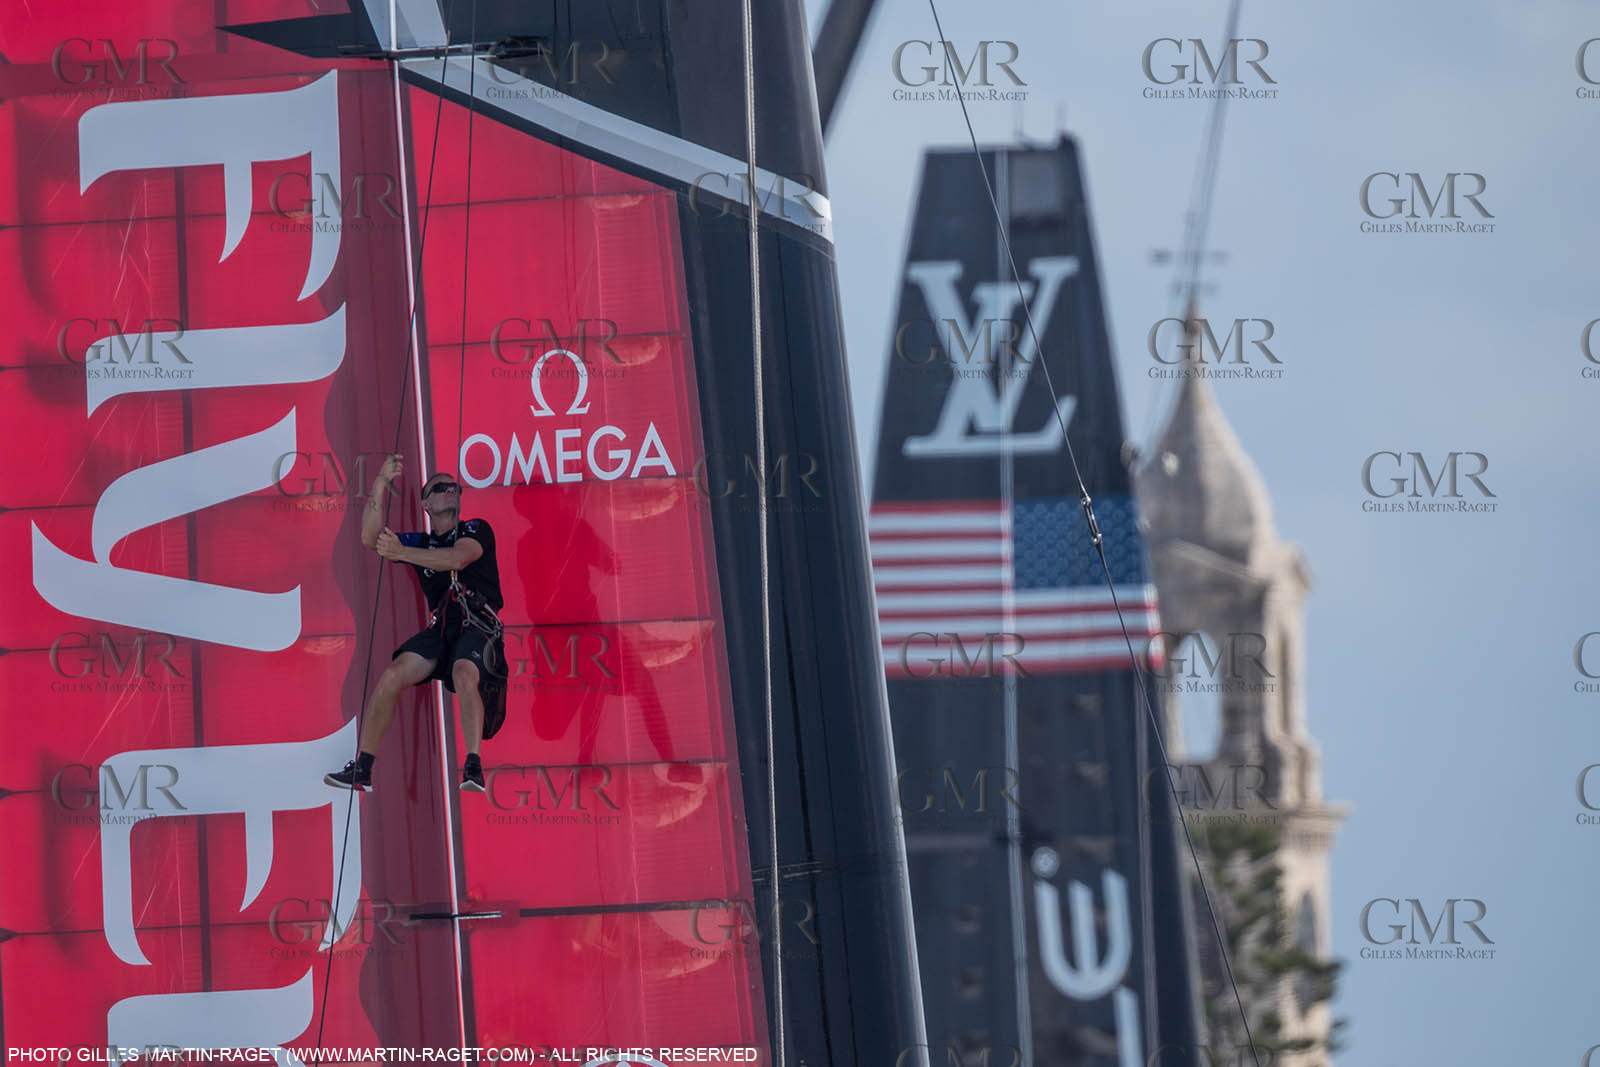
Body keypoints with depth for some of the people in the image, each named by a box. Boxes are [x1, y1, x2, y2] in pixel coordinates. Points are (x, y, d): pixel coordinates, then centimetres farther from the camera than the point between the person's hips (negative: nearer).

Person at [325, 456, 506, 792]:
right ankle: (362, 769, -9)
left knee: (464, 674, -34)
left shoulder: (477, 531, 7)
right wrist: (381, 484, -2)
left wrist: (401, 553, -21)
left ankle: (474, 767, -39)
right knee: (392, 675, -14)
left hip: (480, 628, -5)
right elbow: (371, 539, 4)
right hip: (442, 628, 5)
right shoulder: (419, 543, 19)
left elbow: (457, 559, -15)